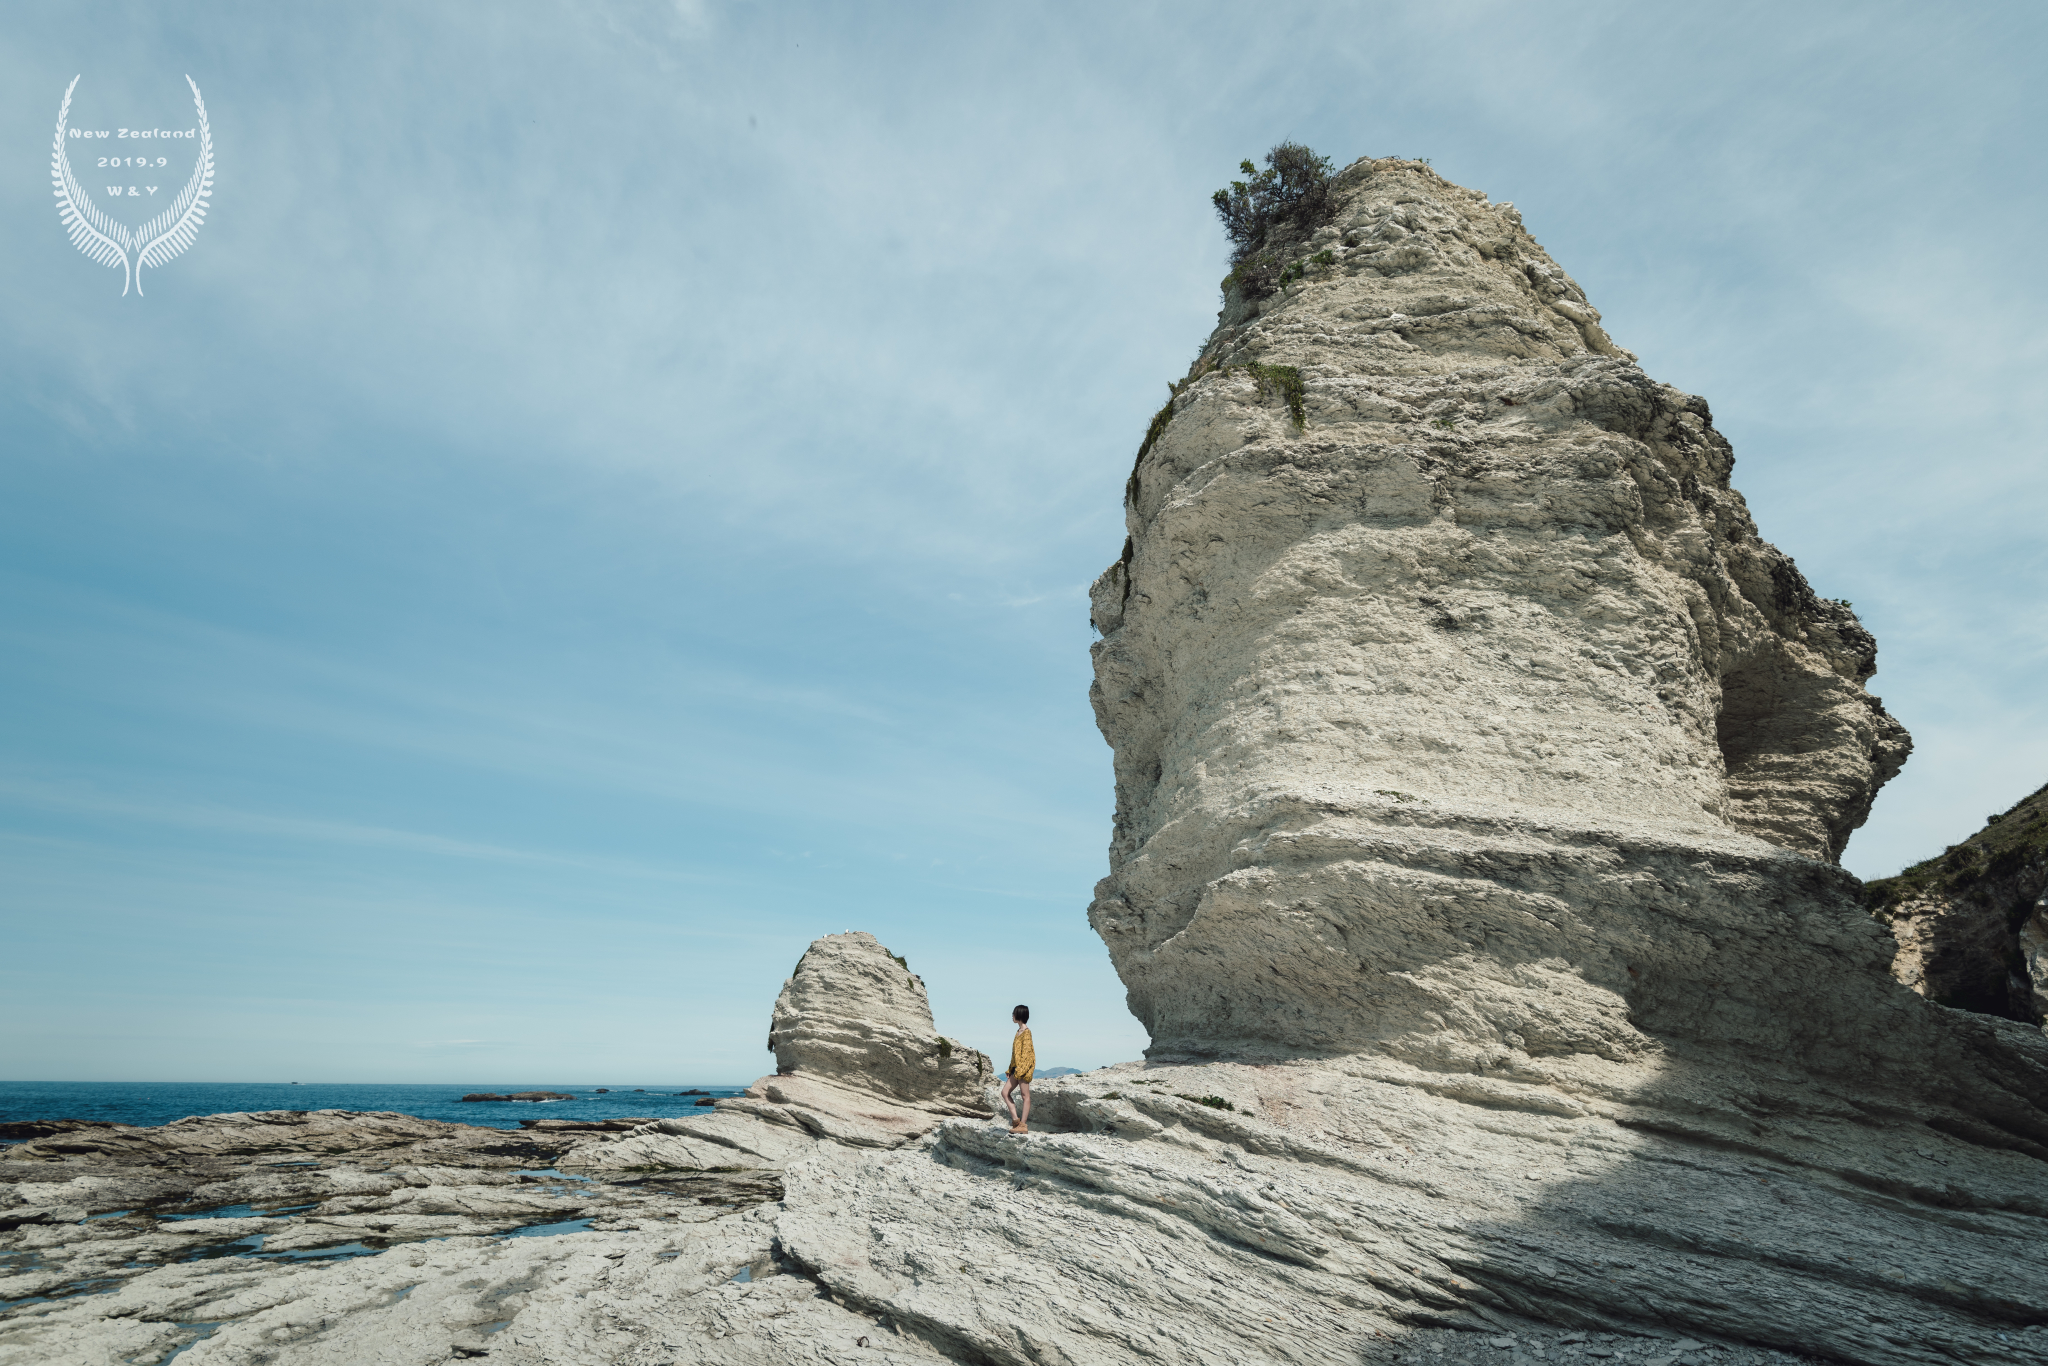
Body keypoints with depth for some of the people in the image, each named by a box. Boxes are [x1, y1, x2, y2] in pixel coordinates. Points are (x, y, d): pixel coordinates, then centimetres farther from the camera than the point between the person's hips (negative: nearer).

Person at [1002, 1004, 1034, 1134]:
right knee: (1005, 1092, 6)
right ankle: (1015, 1119, 7)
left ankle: (1023, 1125, 1)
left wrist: (1019, 1069, -22)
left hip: (1024, 1066, -10)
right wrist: (1010, 1070, 18)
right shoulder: (1019, 1031, 15)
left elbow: (1026, 1052, -18)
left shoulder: (1026, 1032, -12)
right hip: (1016, 1068, 10)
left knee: (1025, 1095, -2)